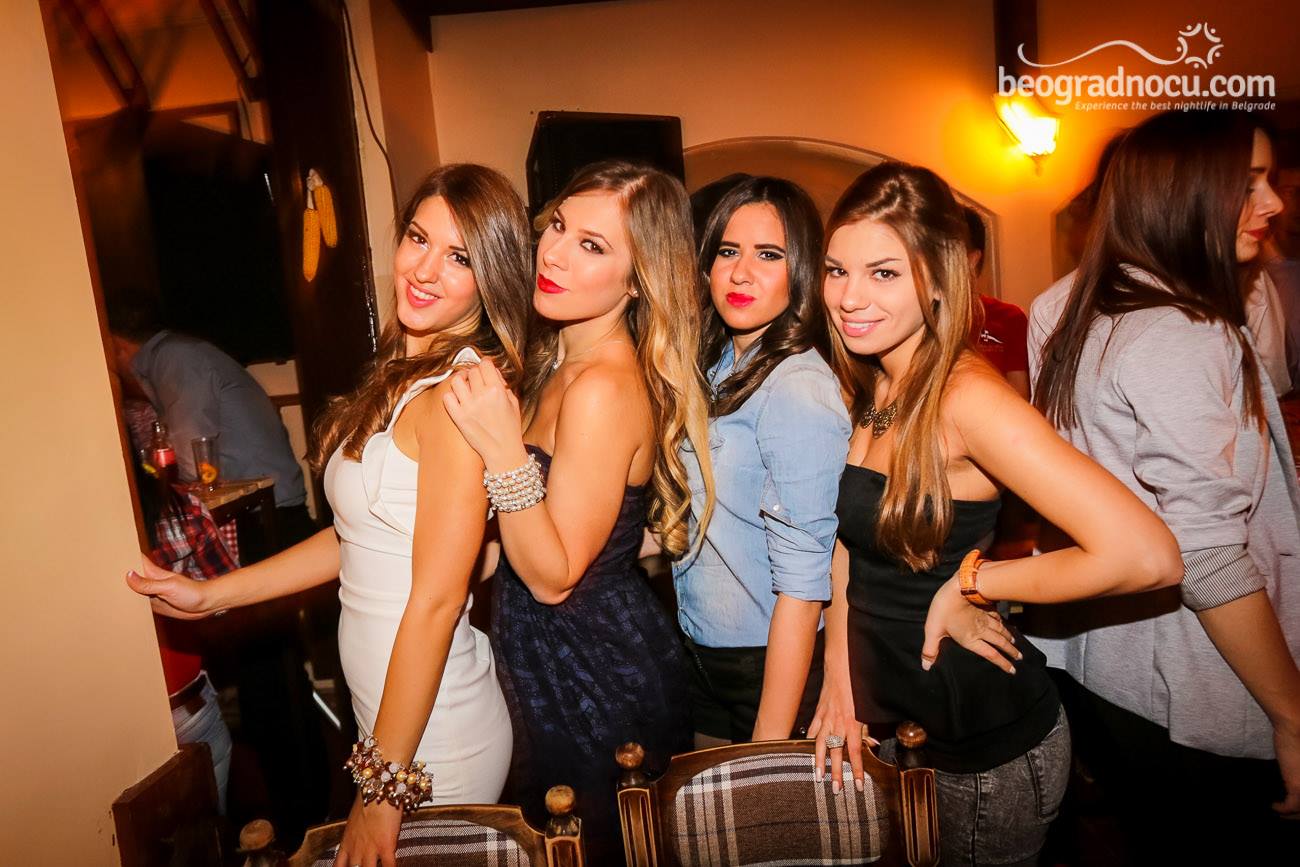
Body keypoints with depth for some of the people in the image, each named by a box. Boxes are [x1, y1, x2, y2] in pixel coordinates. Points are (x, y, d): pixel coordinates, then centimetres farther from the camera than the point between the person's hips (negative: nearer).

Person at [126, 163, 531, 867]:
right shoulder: (405, 374, 5)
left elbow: (436, 601, -23)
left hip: (434, 738, -8)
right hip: (381, 707, 8)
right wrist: (212, 594, 12)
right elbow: (360, 535, 10)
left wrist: (383, 787, -16)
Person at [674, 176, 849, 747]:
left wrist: (769, 742, -21)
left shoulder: (800, 388, -22)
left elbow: (802, 580, -23)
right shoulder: (718, 367, 3)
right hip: (702, 653, 7)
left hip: (774, 663, -7)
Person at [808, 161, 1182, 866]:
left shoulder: (966, 394, -26)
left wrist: (972, 582, -22)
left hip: (986, 740, -6)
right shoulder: (857, 386, -4)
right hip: (884, 714, 6)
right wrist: (838, 681, -1)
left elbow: (1147, 556, -33)